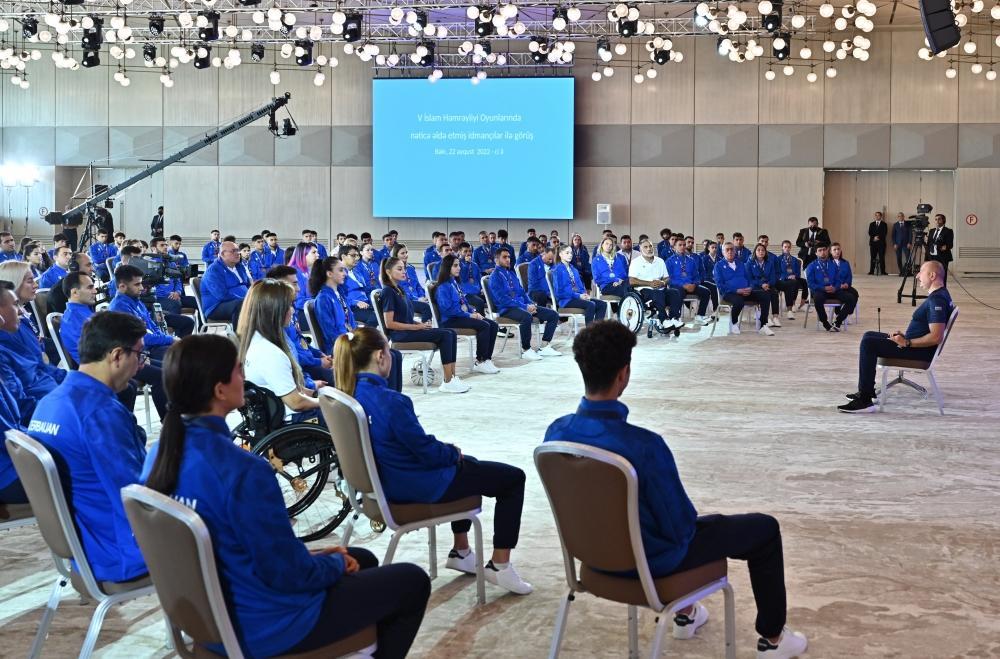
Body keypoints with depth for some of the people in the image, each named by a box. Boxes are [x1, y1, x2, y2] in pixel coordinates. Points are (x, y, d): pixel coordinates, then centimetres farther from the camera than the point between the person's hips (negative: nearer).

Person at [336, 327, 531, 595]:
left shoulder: (348, 395, -2)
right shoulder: (390, 401, -30)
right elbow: (427, 451, -22)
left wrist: (445, 448, 10)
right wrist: (453, 452, -1)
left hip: (386, 481, 9)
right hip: (420, 487, -9)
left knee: (469, 465, 34)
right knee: (512, 478, 4)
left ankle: (460, 552, 39)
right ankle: (499, 566, 8)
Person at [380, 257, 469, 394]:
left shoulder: (399, 289, 17)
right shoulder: (388, 291, -11)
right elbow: (389, 323, -16)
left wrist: (420, 324, -1)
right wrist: (415, 327, -15)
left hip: (409, 329, 9)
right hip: (400, 335, -9)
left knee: (451, 333, -6)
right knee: (445, 335, -20)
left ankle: (452, 377, -12)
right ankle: (448, 382, -21)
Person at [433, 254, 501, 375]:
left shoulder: (455, 283, 18)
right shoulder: (443, 287, -11)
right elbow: (448, 308, -20)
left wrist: (474, 312, 3)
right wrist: (469, 315, -18)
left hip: (463, 316, 9)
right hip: (450, 320, -9)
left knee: (493, 325, -6)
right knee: (484, 326, -25)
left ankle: (487, 359, -10)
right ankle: (479, 362, -18)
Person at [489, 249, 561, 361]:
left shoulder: (512, 273, 20)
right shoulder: (495, 276, -6)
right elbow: (503, 299, -16)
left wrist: (531, 304, 0)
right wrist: (525, 307, -19)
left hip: (523, 305, 8)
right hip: (507, 309, -8)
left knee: (553, 315, -3)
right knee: (526, 316, -40)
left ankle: (544, 347, -3)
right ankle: (525, 350, -25)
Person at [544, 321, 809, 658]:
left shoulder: (556, 431, -14)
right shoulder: (643, 445, -35)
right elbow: (680, 526, -23)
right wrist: (686, 522, 2)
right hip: (652, 560, -6)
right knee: (764, 528, 14)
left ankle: (685, 613, 49)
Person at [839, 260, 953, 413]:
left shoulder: (937, 300, -20)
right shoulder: (937, 295, 13)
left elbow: (936, 337, -27)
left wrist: (907, 343, -21)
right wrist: (905, 335, 10)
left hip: (921, 351, -11)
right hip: (913, 344, 11)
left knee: (868, 343, -20)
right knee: (869, 336, 15)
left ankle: (865, 400, -19)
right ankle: (867, 390, 17)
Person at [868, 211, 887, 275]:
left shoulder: (884, 224, 8)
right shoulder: (871, 224, 16)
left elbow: (884, 233, -2)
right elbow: (870, 233, 6)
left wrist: (878, 237, -14)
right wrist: (874, 237, -11)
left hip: (881, 243, -2)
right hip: (873, 243, 2)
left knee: (881, 257, -6)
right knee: (873, 257, 0)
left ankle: (882, 271, -6)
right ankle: (872, 271, 1)